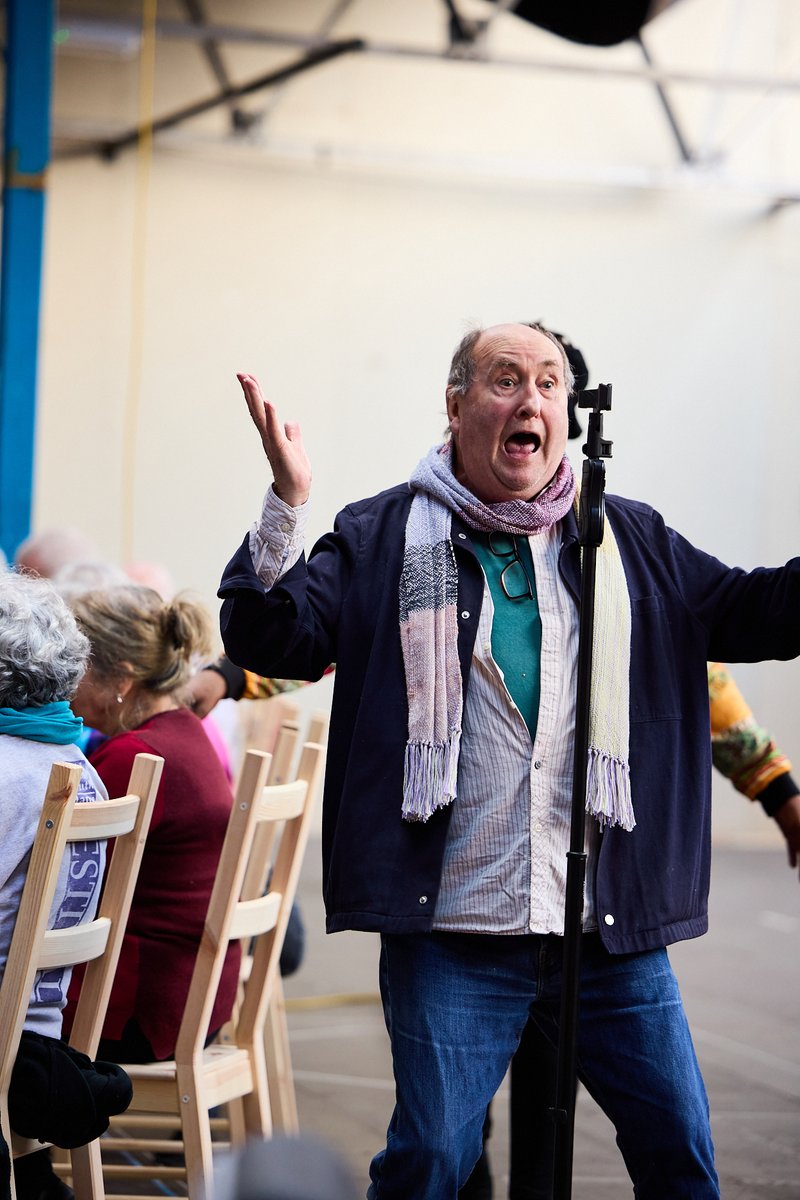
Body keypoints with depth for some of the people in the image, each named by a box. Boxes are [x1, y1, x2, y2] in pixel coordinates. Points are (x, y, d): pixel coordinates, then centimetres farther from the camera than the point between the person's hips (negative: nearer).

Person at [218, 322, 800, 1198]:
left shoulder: (632, 541, 11)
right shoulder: (381, 537, 3)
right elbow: (269, 639, -4)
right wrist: (285, 508, -18)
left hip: (614, 931, 3)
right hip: (450, 932, -3)